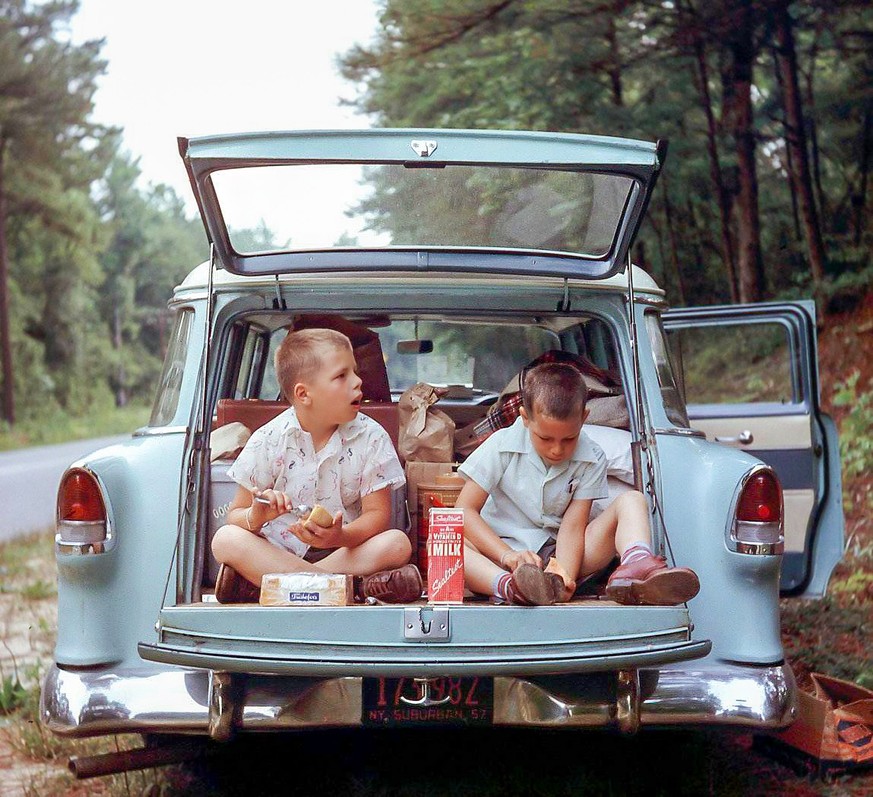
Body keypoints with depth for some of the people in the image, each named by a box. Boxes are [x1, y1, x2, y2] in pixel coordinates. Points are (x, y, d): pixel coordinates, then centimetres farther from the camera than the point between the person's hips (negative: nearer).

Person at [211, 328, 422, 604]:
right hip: (277, 551, 0)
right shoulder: (268, 440, -4)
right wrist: (256, 516, -28)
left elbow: (377, 513, -7)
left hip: (343, 550, 0)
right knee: (225, 539, -28)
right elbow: (236, 515, -2)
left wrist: (341, 537, -29)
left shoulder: (371, 438, -3)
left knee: (398, 543, -28)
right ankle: (357, 585, -34)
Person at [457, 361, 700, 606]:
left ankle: (636, 566, -48)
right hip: (496, 554, -2)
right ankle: (507, 586, -62)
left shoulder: (591, 461, -1)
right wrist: (507, 555, -27)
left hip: (557, 556, 2)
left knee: (631, 501, -15)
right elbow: (465, 509, -11)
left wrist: (564, 574, -30)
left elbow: (572, 526, -9)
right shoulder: (502, 446, -6)